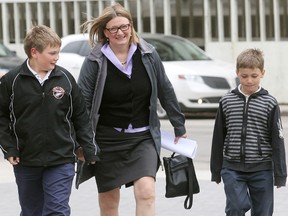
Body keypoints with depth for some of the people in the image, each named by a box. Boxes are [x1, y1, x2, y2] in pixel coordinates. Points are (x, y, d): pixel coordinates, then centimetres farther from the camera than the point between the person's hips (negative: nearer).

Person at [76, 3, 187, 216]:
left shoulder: (148, 54, -1)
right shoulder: (95, 61, -8)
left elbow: (166, 92, 10)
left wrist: (179, 127, 16)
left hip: (143, 137, 1)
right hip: (108, 140, -1)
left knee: (146, 192, -17)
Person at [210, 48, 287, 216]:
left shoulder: (269, 103, -2)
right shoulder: (227, 102, 3)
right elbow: (218, 138, 9)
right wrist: (216, 170, 9)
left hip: (262, 170, 0)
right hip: (232, 168, 1)